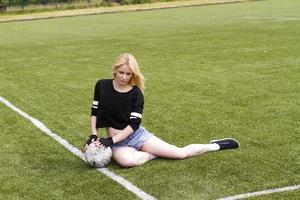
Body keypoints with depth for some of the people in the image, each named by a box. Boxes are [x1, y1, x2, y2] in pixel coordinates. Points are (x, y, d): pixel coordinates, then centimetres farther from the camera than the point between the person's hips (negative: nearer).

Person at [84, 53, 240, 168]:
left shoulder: (136, 93, -10)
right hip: (117, 141, 0)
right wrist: (93, 136, -9)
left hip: (136, 134, 0)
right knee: (126, 160, -40)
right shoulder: (102, 86, -5)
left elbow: (134, 124, -13)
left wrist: (111, 140, -22)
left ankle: (216, 146, 22)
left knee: (181, 153, -2)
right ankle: (156, 153, -14)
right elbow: (95, 112, 4)